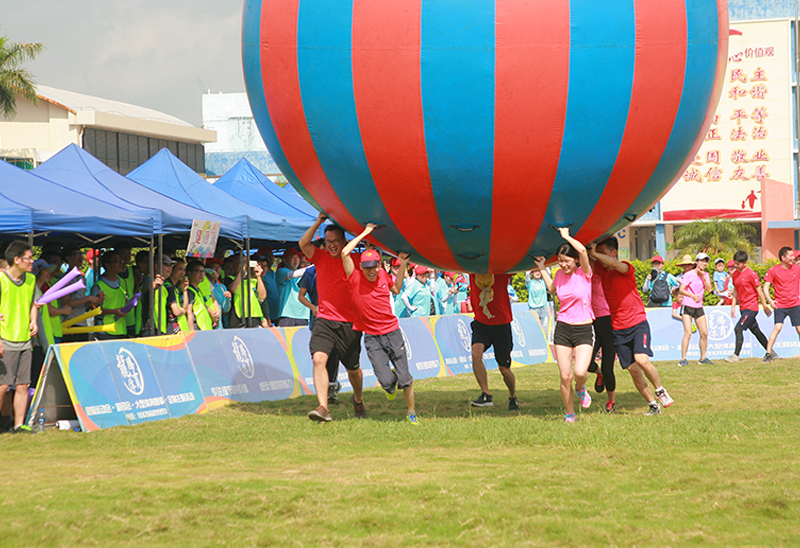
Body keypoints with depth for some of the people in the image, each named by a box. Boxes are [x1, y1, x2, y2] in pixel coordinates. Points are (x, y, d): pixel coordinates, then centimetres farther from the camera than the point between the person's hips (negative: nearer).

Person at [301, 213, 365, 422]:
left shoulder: (356, 261, 1)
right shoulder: (321, 258, 6)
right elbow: (303, 244, -6)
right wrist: (318, 223, -15)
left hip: (349, 324, -1)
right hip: (324, 320, 1)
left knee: (353, 368, 11)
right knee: (319, 359, -21)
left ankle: (358, 400, 40)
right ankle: (323, 407, -24)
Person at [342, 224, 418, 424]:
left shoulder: (383, 275, 3)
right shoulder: (355, 279, -9)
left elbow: (396, 289, 25)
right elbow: (345, 252, -22)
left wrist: (403, 266, 16)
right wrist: (365, 233, -14)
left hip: (392, 332, 3)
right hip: (372, 338, -3)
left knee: (405, 380, -1)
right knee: (386, 381, -11)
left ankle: (411, 413, 20)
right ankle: (390, 385, 27)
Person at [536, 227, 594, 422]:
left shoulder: (584, 273, -6)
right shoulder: (560, 274, 6)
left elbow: (582, 250, -26)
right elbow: (551, 288, 31)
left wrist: (566, 236, -13)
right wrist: (542, 268, 27)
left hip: (584, 329, -4)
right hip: (562, 329, 4)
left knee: (580, 372, -19)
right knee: (565, 376, -1)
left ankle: (580, 389, 17)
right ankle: (570, 413, 16)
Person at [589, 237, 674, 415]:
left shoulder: (626, 268, -8)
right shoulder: (602, 270, 8)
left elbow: (614, 263, -30)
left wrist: (594, 253, -27)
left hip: (637, 323, -5)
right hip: (618, 329, 5)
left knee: (641, 359, -24)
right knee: (633, 370, 0)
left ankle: (660, 391, -1)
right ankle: (653, 405, 10)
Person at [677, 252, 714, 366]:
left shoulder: (705, 275, 9)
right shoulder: (689, 274, -8)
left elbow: (709, 289, -1)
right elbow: (681, 290, -13)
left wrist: (703, 277, -10)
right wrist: (693, 296, -26)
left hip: (699, 307, 6)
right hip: (687, 306, -6)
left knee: (704, 333, 3)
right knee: (688, 333, -15)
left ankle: (703, 358, 16)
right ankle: (683, 359, -12)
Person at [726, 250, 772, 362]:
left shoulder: (750, 274, -14)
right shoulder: (735, 274, 8)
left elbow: (759, 290, -10)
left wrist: (765, 306, -6)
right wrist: (733, 306, 11)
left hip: (751, 307, -8)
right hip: (743, 308, 8)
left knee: (738, 329, -16)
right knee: (755, 330, 14)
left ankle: (736, 355, -15)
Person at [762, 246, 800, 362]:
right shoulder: (773, 271, -5)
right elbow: (766, 287, -4)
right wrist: (770, 300, -17)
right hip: (780, 305, -3)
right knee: (777, 327, -16)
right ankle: (769, 353, -12)